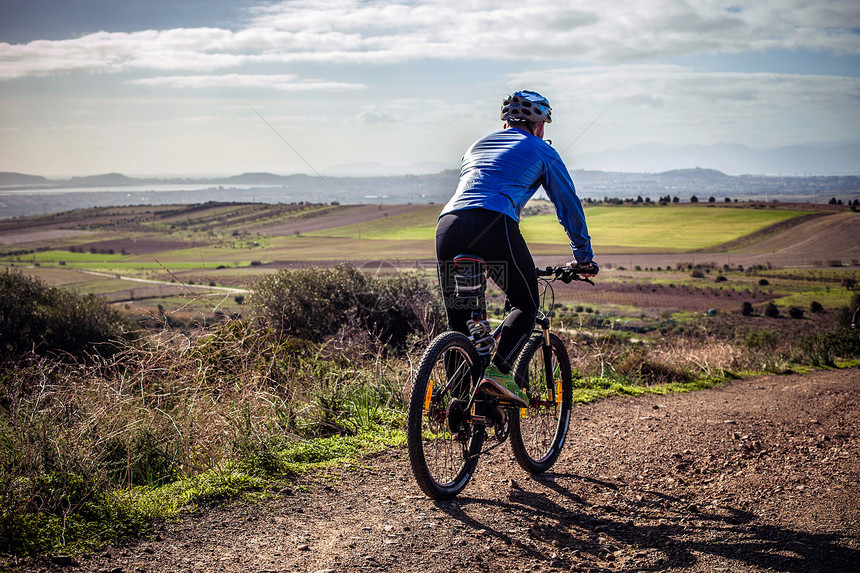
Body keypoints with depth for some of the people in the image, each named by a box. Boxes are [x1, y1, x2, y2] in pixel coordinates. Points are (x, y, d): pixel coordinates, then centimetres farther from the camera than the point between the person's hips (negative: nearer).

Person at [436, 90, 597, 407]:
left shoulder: (477, 146, 36)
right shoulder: (541, 151, 22)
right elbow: (569, 205, 26)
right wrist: (583, 258, 36)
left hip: (447, 226, 5)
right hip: (494, 225, -5)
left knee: (456, 318, 13)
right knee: (526, 305, 13)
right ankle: (498, 370, -8)